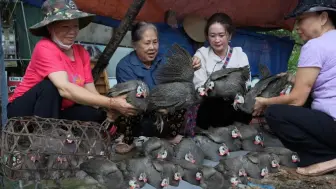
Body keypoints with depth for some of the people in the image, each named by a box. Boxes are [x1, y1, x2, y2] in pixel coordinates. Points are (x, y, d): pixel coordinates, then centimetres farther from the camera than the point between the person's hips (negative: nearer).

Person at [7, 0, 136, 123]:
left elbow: (91, 92, -9)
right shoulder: (45, 47, -23)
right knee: (50, 86, -32)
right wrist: (112, 103, -43)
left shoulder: (82, 53, -2)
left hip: (57, 111, 6)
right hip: (25, 109, -6)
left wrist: (110, 110, -31)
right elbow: (65, 89, -37)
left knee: (97, 116, -17)